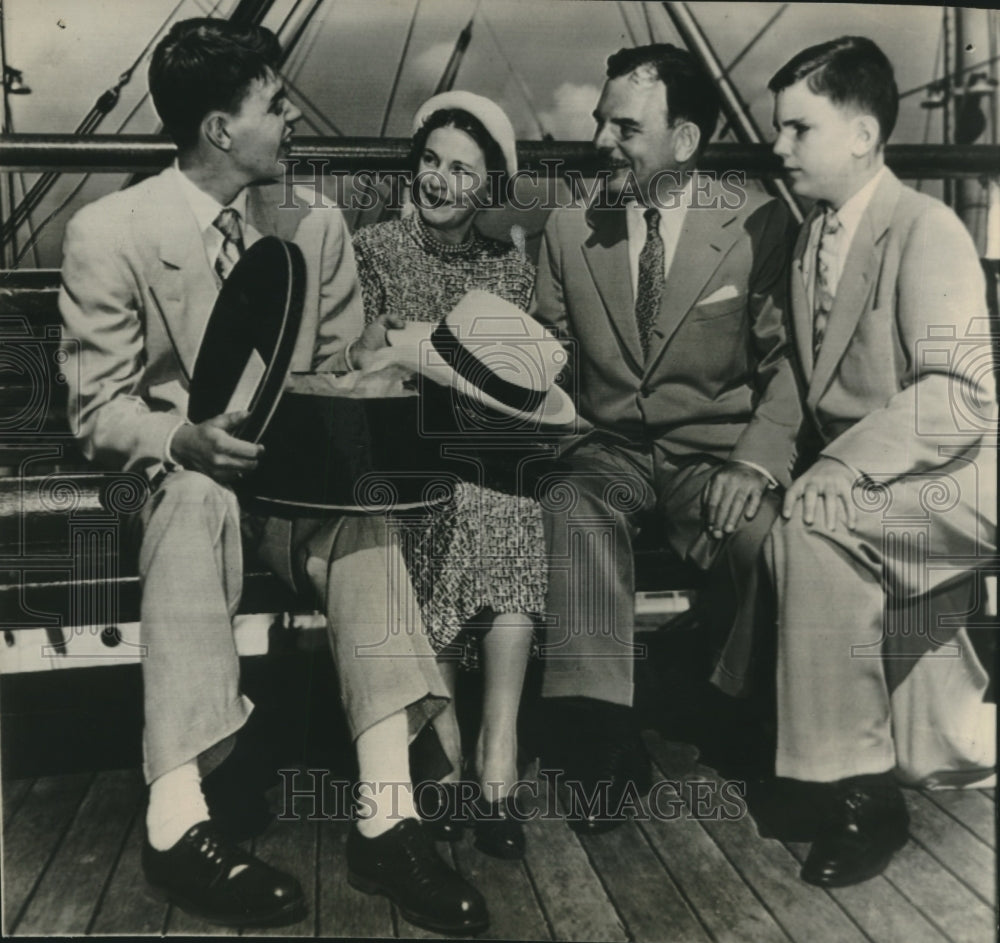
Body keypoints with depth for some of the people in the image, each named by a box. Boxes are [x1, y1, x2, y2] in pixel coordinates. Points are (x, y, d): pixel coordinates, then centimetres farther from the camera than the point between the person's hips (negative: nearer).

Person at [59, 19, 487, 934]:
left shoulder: (317, 223, 6)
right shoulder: (107, 233, -6)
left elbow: (349, 361, 13)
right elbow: (100, 409, -5)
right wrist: (185, 438, -27)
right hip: (176, 476, -2)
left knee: (361, 503, -30)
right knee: (197, 499, -37)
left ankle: (386, 810, -36)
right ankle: (177, 817, -37)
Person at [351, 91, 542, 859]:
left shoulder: (512, 268, 15)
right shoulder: (373, 250, 9)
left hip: (483, 450, 2)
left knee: (509, 506, -32)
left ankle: (496, 754, -31)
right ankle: (452, 758, -26)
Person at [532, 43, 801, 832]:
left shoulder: (759, 225, 1)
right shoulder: (569, 231, 10)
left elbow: (786, 361, -4)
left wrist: (755, 463, -20)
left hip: (716, 450, -1)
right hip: (610, 449, 2)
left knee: (769, 534, -32)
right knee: (574, 512, -33)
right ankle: (602, 741, -25)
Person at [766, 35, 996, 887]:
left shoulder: (926, 228, -14)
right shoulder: (813, 236, 9)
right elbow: (823, 384, 9)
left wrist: (833, 475, -29)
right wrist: (817, 462, -9)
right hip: (871, 478, 8)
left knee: (810, 525, -29)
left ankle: (859, 790, -16)